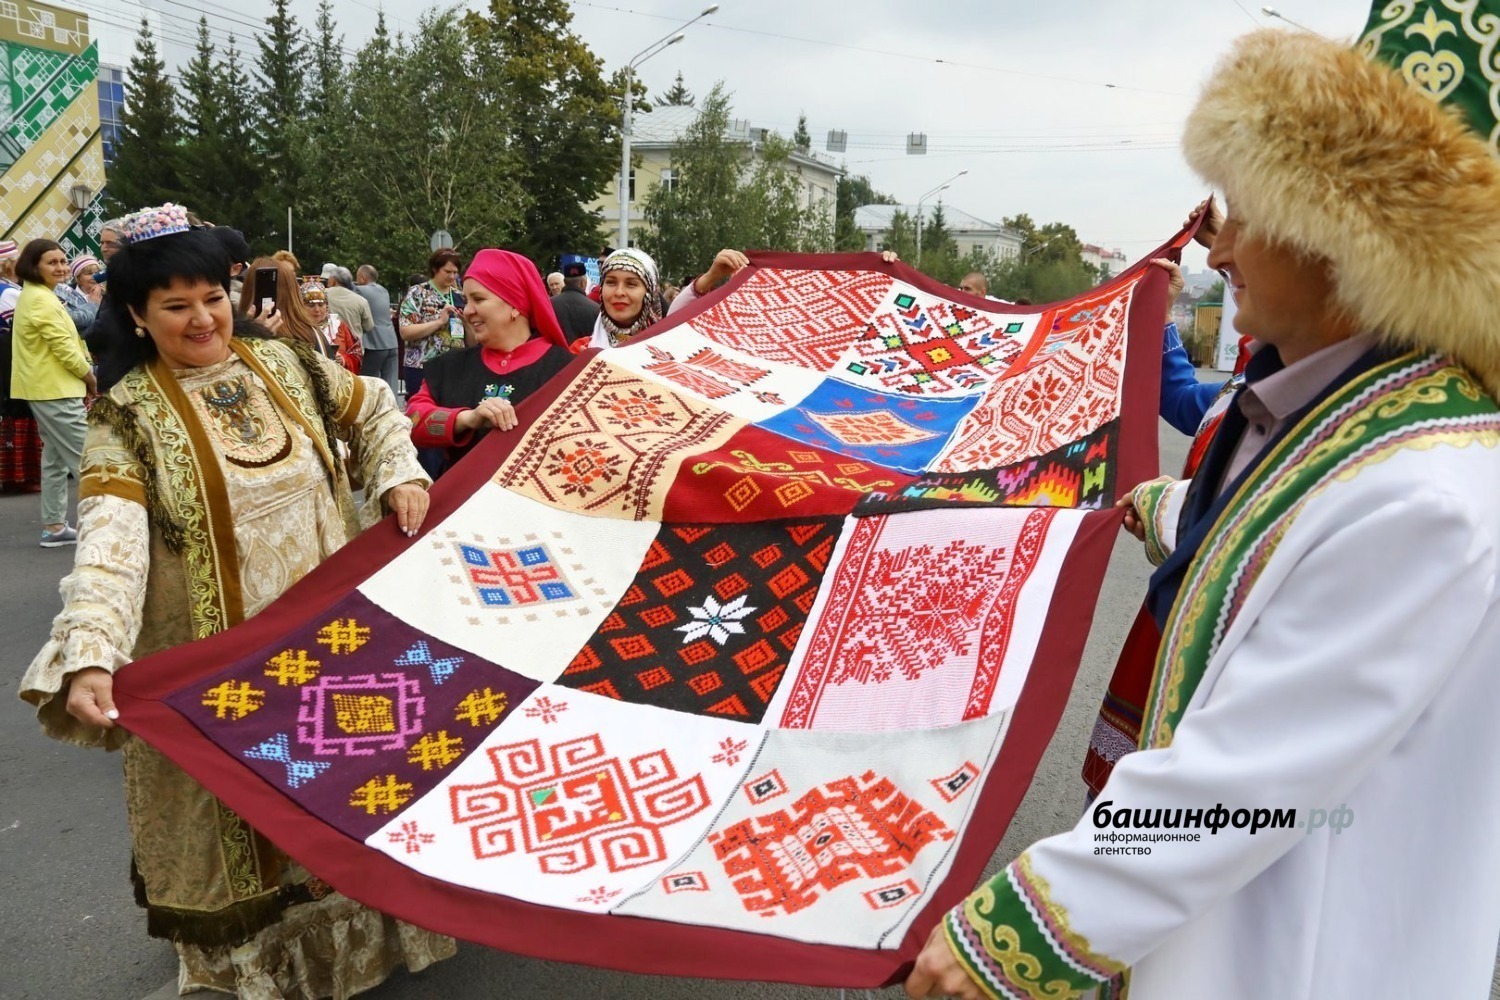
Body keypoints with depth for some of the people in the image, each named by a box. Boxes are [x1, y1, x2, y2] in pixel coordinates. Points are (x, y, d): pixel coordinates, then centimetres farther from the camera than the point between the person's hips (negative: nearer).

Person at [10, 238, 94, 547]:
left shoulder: (31, 296, 18)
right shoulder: (42, 300, -16)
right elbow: (63, 347, -19)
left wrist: (82, 375, 10)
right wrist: (90, 376, -5)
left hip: (44, 387, 11)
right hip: (56, 389, -11)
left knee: (55, 458, 13)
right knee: (85, 457, -9)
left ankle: (54, 526, 18)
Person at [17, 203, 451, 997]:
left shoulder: (285, 362, 2)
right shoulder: (128, 415, -10)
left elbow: (374, 413, 16)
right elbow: (109, 538, -23)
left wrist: (398, 476, -2)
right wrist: (91, 656, -36)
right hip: (219, 661, -3)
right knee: (244, 806, 9)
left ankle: (355, 917, 40)